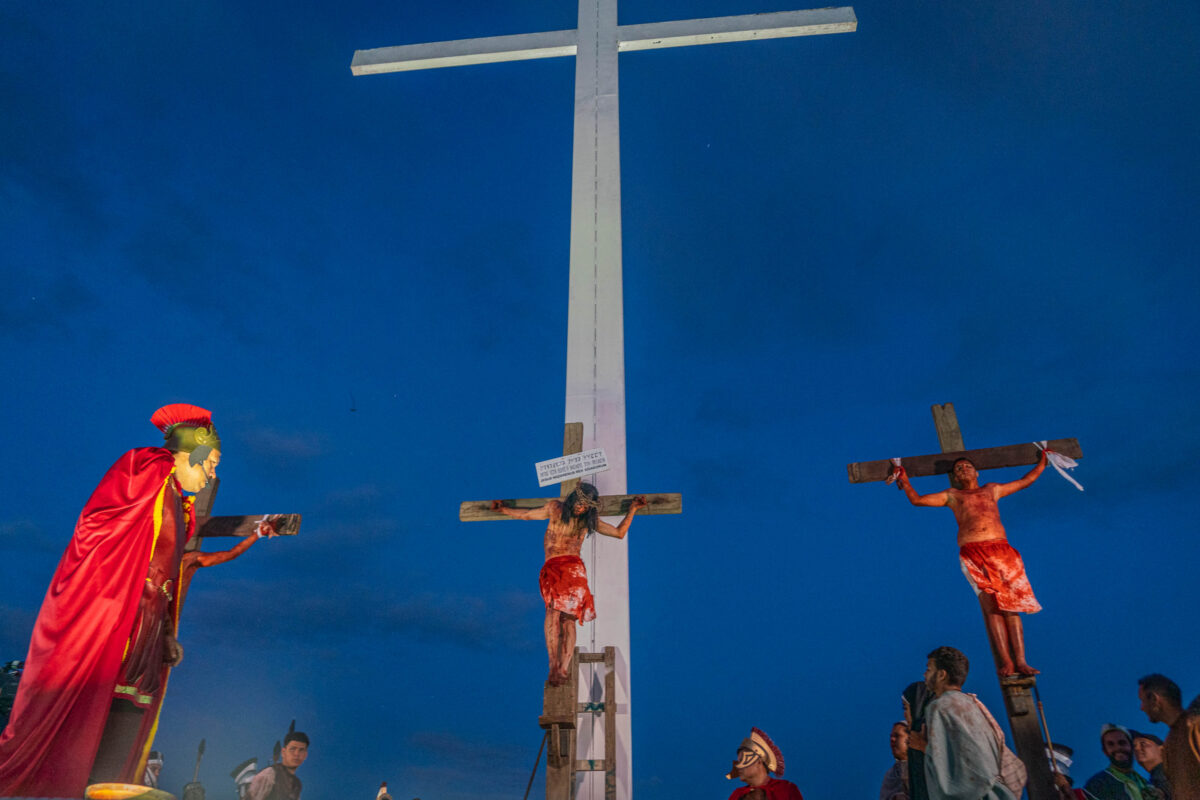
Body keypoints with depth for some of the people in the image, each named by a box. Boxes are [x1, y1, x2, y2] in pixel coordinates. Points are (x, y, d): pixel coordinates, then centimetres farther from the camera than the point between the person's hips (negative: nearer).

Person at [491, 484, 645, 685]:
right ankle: (554, 666, -27)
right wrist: (502, 509, 38)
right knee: (553, 610, -20)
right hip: (551, 568, 0)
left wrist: (633, 509, 20)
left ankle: (563, 669, -23)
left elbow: (620, 532, 24)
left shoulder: (589, 520, 17)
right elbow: (526, 515, 29)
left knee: (568, 617, -17)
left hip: (573, 568, 0)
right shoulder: (555, 509, 15)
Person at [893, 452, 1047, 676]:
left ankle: (1020, 661, -9)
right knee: (992, 606, -13)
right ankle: (1005, 661, -15)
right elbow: (916, 500, 19)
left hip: (1002, 550, 2)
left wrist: (1043, 461, 46)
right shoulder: (952, 495, 22)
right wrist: (904, 481, 21)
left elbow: (1026, 480, 40)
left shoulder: (992, 490, 28)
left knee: (1011, 607, -7)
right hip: (973, 554, -2)